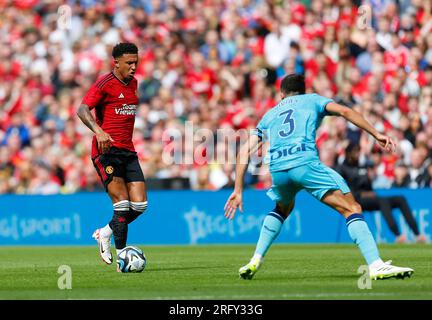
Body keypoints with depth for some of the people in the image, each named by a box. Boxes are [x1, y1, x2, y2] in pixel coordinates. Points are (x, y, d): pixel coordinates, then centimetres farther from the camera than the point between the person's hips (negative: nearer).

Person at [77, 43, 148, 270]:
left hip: (128, 150, 7)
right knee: (122, 203, -15)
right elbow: (82, 110, -19)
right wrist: (98, 131, -35)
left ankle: (105, 234, 22)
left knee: (139, 205, -1)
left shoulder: (132, 83, 16)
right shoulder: (105, 83, -8)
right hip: (107, 150, -7)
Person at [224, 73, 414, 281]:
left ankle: (255, 261, 27)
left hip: (277, 170, 4)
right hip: (306, 162, -4)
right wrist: (376, 135, 2)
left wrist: (238, 190, 24)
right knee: (352, 209, -4)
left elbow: (244, 151, 24)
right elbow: (344, 111, 5)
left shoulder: (270, 114, 33)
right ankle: (376, 266, -20)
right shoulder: (312, 99, 24)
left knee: (283, 208, 36)